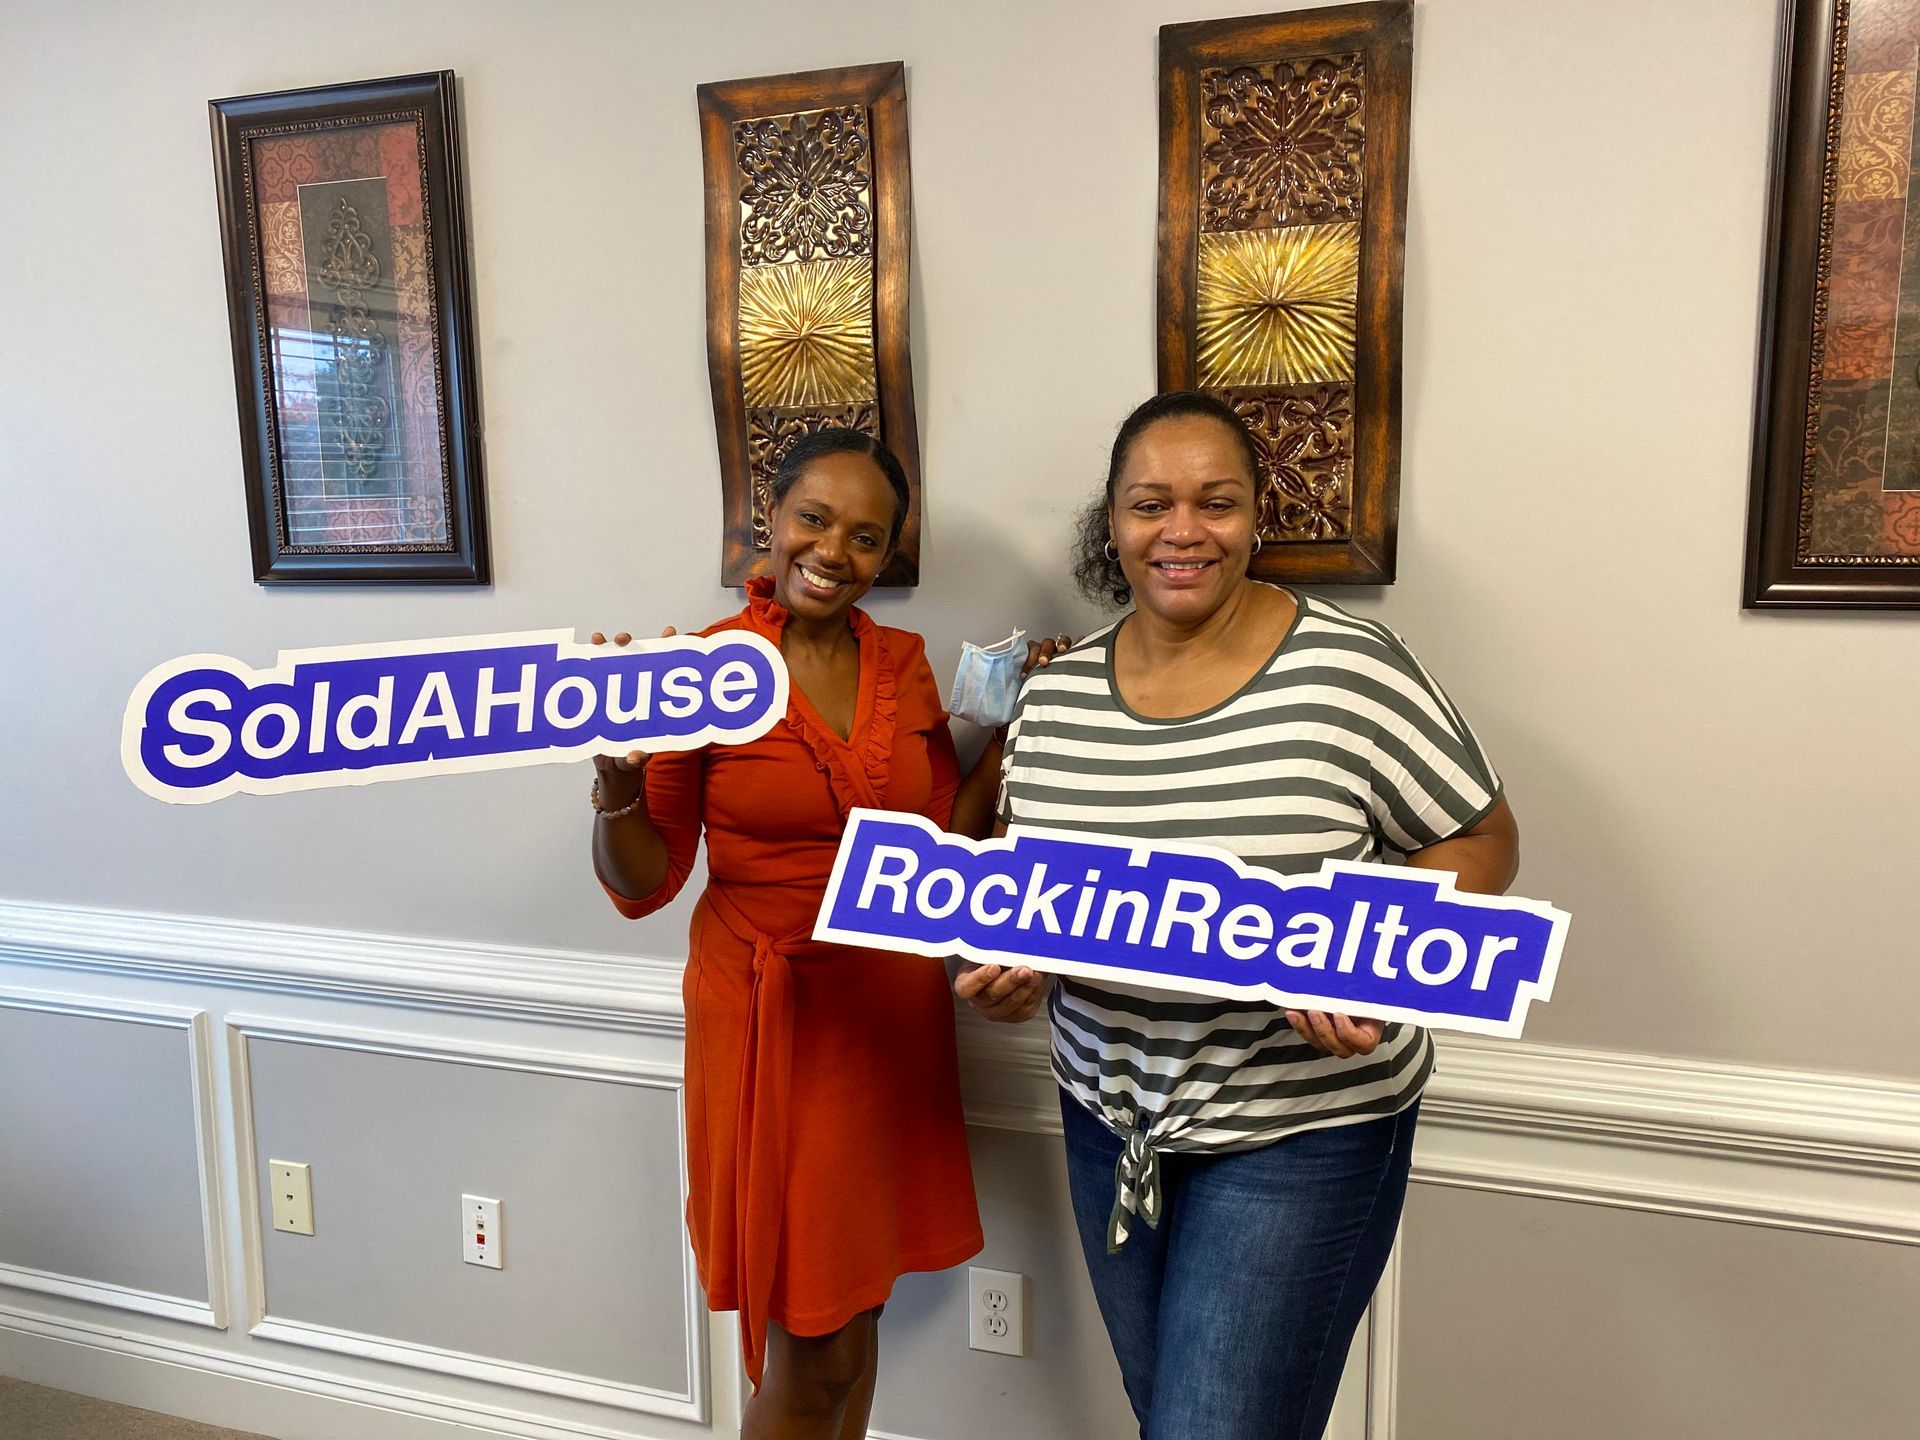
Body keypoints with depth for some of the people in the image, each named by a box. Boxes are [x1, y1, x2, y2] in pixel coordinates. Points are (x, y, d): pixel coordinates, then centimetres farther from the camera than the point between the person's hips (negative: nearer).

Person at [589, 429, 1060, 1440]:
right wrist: (618, 776, -25)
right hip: (774, 1017, -5)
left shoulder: (904, 664, 4)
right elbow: (641, 886, -7)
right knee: (810, 1359, 4)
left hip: (896, 1016, 5)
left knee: (855, 1309, 19)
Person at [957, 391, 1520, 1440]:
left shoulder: (1348, 668, -16)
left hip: (1301, 1129, -5)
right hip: (1110, 1111, 5)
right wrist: (1001, 967, -11)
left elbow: (1480, 842, -7)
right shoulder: (1055, 692, -1)